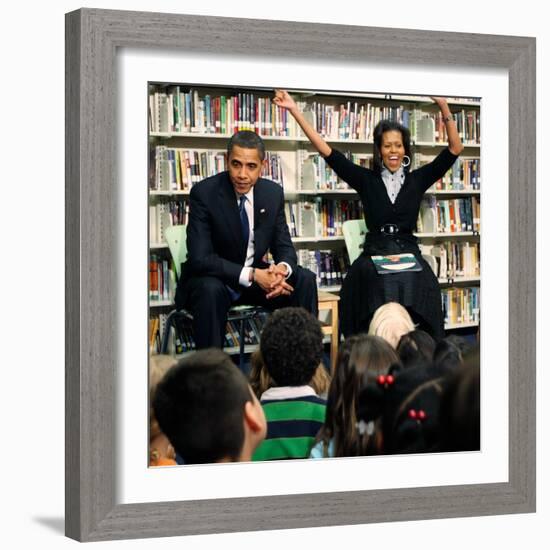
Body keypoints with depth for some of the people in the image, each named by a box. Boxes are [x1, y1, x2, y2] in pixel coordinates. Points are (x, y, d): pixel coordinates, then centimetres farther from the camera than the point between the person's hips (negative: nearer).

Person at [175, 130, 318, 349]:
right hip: (211, 279, -5)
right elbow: (200, 259, -24)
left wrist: (282, 269, -23)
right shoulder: (204, 193, -19)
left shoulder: (273, 193, -4)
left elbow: (284, 247, 2)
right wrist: (252, 275, -33)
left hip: (256, 275, 5)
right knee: (211, 290, -36)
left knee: (305, 280, -14)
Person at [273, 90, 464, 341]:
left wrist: (444, 108, -4)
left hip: (409, 253, 1)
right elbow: (327, 151, 8)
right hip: (374, 254, -1)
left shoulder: (417, 179, 14)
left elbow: (455, 149, 8)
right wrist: (295, 111, 2)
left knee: (413, 281, -33)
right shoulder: (367, 179, 12)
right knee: (382, 282, -34)